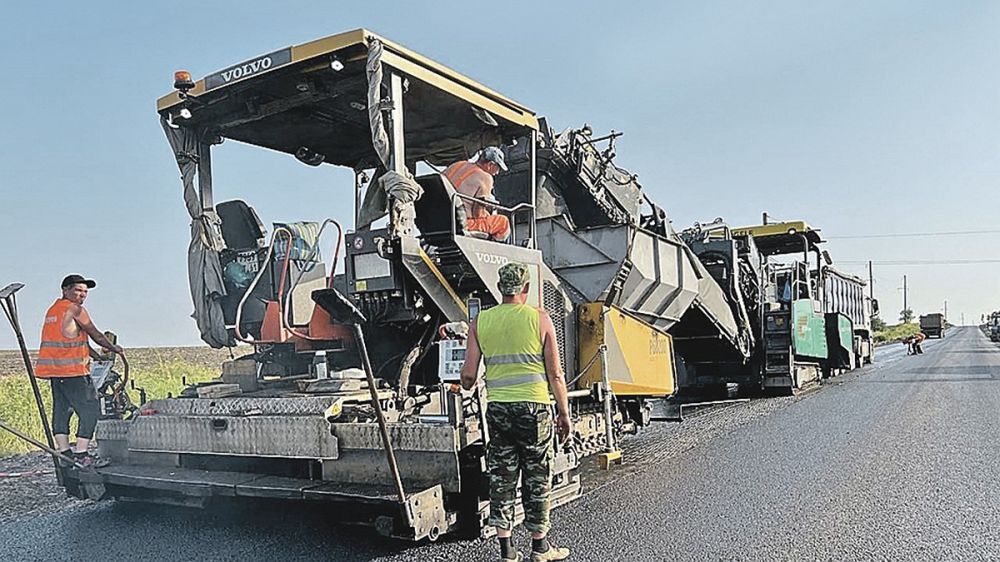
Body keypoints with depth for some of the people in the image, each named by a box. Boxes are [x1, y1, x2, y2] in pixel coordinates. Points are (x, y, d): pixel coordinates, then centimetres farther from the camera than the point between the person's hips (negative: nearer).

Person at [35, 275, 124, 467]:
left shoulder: (53, 310, 20)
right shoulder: (75, 309, -8)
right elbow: (95, 335, -2)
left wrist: (97, 356, 22)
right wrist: (114, 348, 13)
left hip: (54, 370, 10)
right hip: (72, 371, -10)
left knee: (61, 410, 10)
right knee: (90, 410, -6)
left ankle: (64, 452, 13)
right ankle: (80, 454, -8)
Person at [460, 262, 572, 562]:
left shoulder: (480, 321, 4)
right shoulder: (539, 318, -2)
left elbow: (468, 374, 1)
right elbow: (555, 374, -3)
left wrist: (466, 386, 24)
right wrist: (564, 413, 6)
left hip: (497, 408, 2)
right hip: (533, 406, -2)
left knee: (501, 478, 10)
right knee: (537, 477, 10)